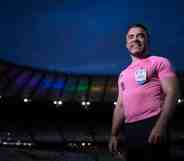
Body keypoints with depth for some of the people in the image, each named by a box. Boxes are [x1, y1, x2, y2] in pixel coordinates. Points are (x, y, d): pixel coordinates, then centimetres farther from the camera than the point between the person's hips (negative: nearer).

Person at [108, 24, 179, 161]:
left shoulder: (159, 62, 5)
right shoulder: (123, 74, 25)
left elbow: (172, 93, -8)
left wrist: (161, 125, -20)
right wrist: (114, 135, 14)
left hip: (152, 125, -6)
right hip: (129, 130, 7)